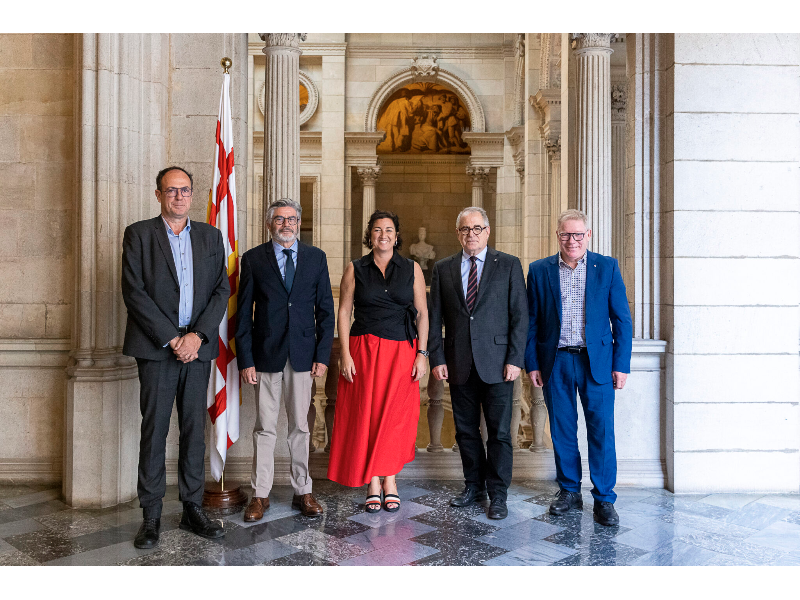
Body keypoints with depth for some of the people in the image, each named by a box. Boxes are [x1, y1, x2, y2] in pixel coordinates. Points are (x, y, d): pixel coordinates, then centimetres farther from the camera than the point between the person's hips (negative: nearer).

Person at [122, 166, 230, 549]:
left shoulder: (210, 237, 12)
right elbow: (134, 292, -5)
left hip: (197, 347, 3)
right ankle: (151, 516, 10)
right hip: (156, 347, -2)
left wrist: (197, 336, -8)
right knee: (154, 430, 1)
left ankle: (192, 509, 16)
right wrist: (172, 339, -11)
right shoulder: (138, 234, 4)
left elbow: (221, 290, 5)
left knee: (194, 430, 7)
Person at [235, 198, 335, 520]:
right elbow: (244, 313, 1)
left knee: (300, 426, 9)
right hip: (266, 354, -1)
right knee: (265, 428, 5)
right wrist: (245, 360, -5)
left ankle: (302, 491, 19)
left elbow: (325, 309, 6)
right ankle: (260, 494, 16)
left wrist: (322, 355, -2)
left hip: (302, 354, 1)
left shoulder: (316, 257, 7)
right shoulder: (254, 258, 3)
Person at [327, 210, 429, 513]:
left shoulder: (412, 269, 6)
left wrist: (421, 354, -4)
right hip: (364, 351, 0)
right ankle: (373, 484, 11)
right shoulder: (355, 269, 5)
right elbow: (344, 312, 2)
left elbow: (422, 314, 4)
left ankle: (389, 479, 17)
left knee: (396, 415, 2)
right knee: (366, 413, 1)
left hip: (402, 351, 0)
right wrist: (345, 354, -8)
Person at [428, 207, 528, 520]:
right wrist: (437, 359, 0)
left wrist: (515, 359, -8)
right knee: (465, 430, 11)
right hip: (459, 364, 3)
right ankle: (474, 486, 28)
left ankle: (498, 495, 15)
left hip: (497, 363, -2)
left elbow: (520, 315, -1)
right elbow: (434, 318, 8)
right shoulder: (442, 269, 9)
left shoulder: (509, 265, 2)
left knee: (499, 432, 2)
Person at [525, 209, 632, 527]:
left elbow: (621, 319, 2)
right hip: (555, 363, 1)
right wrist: (532, 364, 1)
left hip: (597, 362, -1)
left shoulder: (607, 267, 2)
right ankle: (569, 490, 25)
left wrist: (621, 365, -3)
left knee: (601, 431, 0)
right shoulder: (539, 270, 4)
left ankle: (604, 498, 13)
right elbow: (531, 321, 6)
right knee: (562, 431, 9)